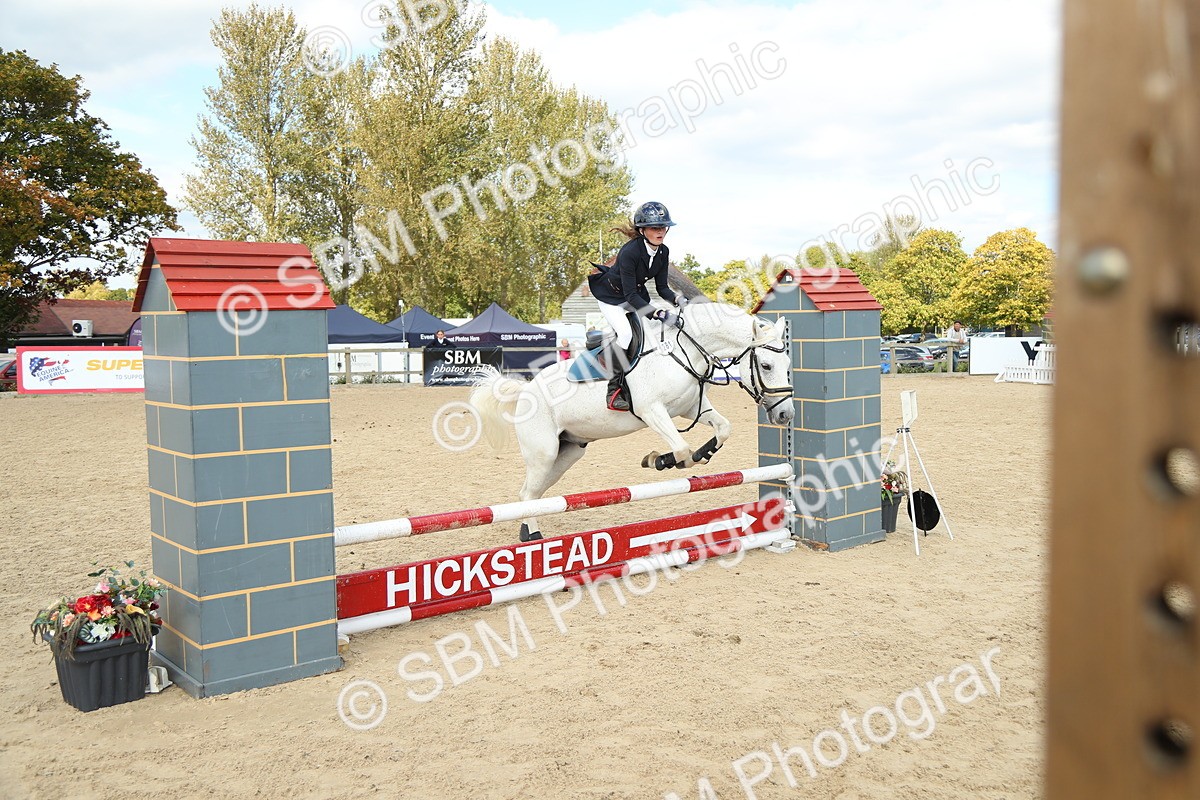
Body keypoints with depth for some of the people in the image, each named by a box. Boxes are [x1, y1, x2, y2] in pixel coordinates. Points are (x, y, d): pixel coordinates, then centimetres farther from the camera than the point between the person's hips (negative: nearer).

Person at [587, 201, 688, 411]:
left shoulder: (663, 252, -12)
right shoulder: (630, 252, -33)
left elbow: (661, 287, -5)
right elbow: (630, 295, -35)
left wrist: (678, 299, -27)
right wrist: (659, 314, -43)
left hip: (636, 293, 8)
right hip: (610, 295, -7)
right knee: (625, 331, -28)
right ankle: (615, 389, -23)